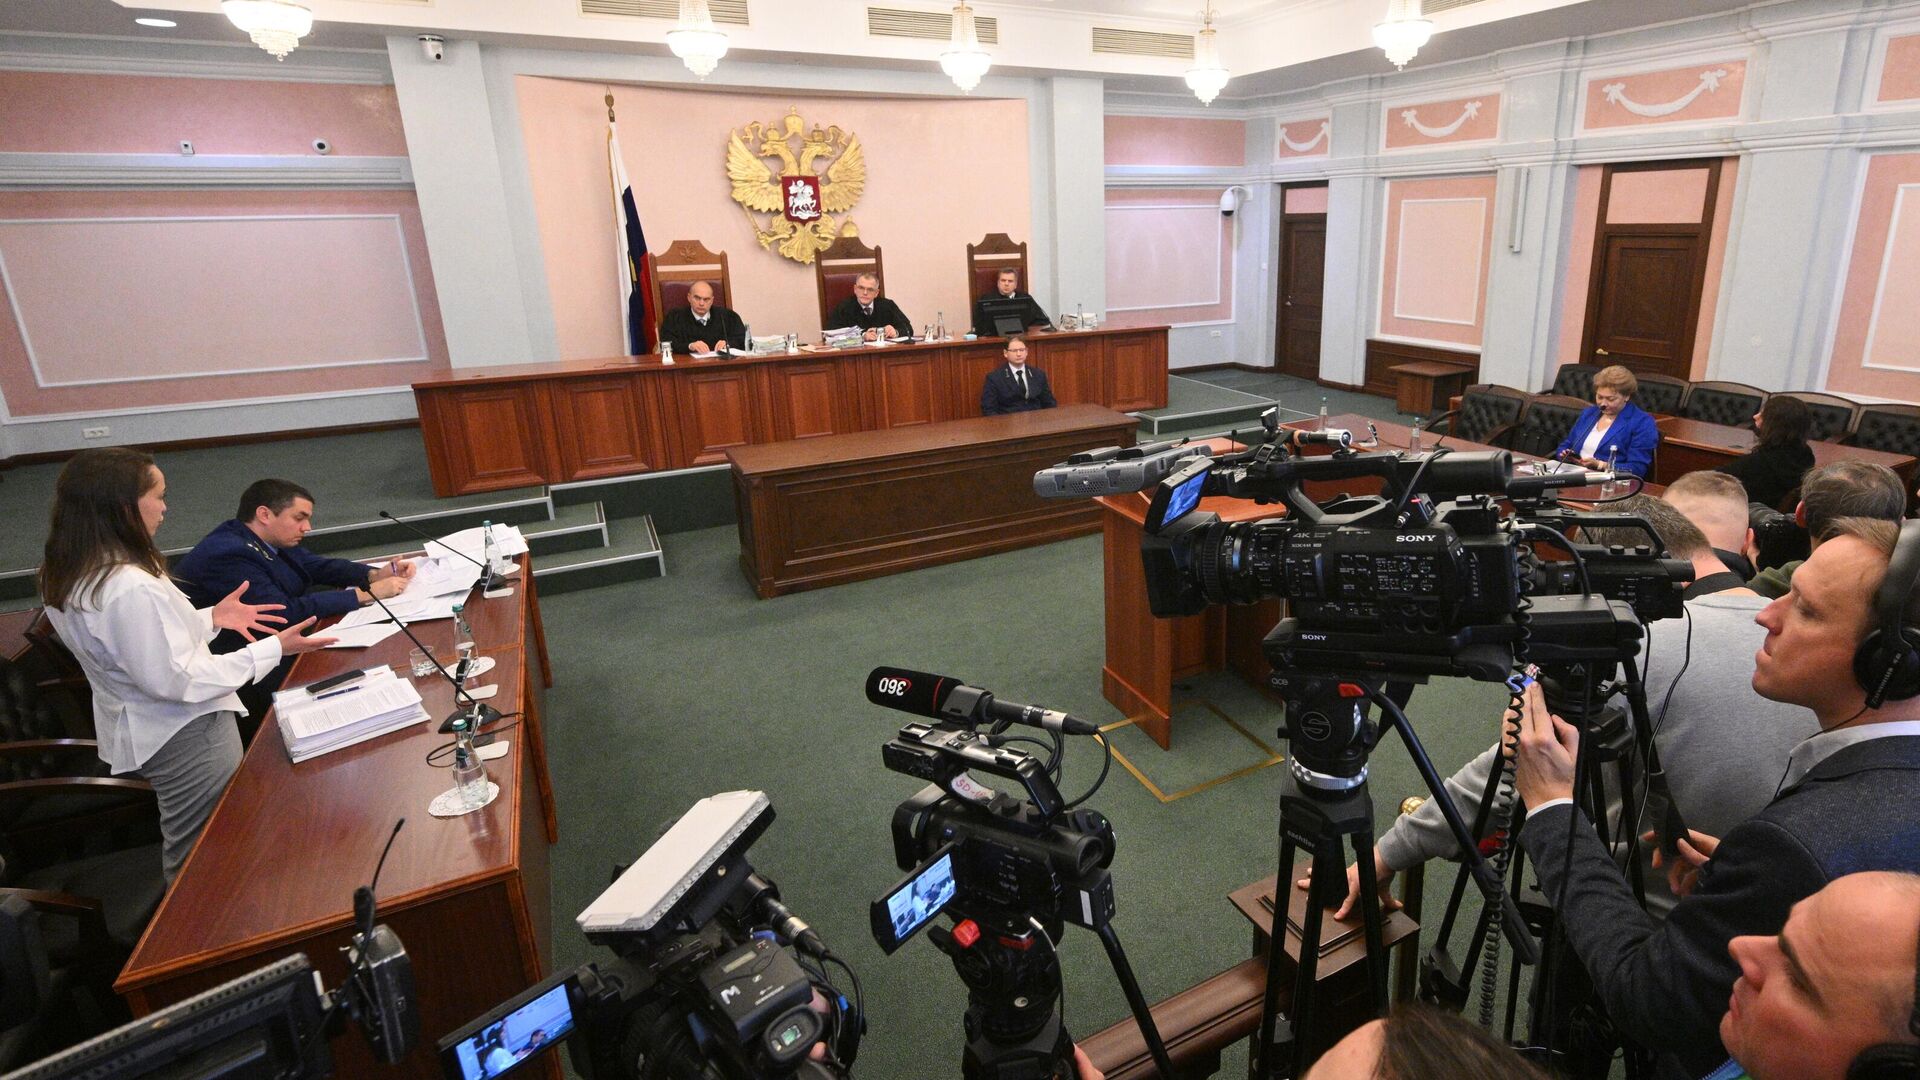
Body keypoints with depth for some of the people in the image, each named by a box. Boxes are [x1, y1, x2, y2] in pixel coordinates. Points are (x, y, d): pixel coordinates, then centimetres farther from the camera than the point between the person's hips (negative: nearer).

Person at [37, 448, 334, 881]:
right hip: (183, 736, -10)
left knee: (185, 855, 27)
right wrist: (273, 649, -26)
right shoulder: (130, 590, -31)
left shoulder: (67, 575, 0)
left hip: (135, 729, 10)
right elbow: (174, 679, -27)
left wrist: (210, 617, 4)